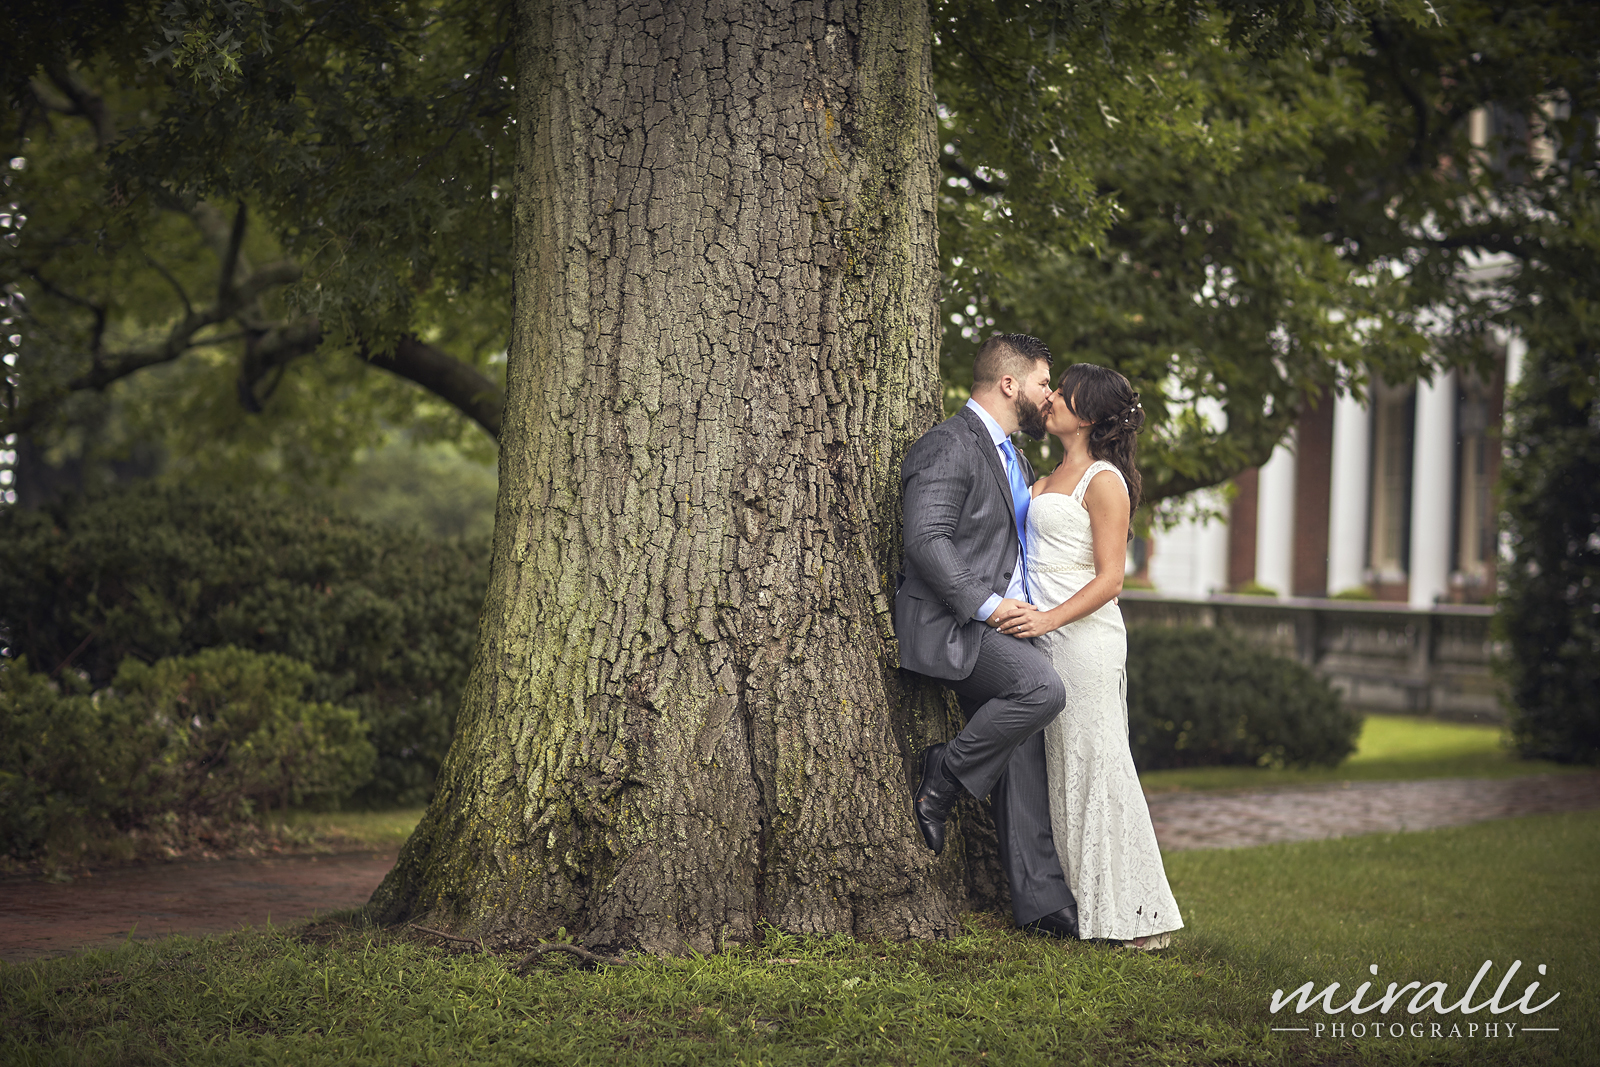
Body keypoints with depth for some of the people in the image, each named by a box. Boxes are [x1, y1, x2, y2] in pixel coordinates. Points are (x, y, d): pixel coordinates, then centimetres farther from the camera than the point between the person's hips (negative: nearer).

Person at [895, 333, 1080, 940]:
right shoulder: (949, 446, -9)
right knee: (1043, 689, -30)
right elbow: (927, 541, -20)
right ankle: (943, 778, -11)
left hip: (1002, 622, 9)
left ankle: (1042, 904, 5)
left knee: (1024, 762, 3)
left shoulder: (1011, 457, 23)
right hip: (952, 624, -9)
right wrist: (986, 604, -23)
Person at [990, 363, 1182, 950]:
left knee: (1095, 767, -5)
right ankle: (1084, 905, 15)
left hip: (1086, 637, -9)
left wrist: (1049, 619, -24)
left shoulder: (1104, 481, -9)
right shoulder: (1051, 478, 17)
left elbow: (1109, 579, -14)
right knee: (1063, 770, 9)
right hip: (1045, 637, 9)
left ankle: (1134, 912, 1)